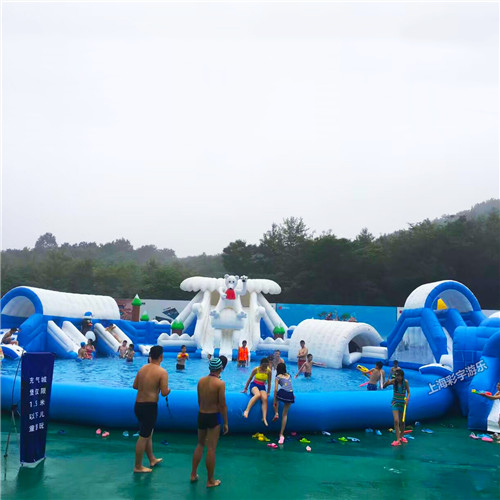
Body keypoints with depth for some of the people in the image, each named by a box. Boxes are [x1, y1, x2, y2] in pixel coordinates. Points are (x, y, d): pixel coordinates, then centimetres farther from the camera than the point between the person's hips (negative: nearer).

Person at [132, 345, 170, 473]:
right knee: (143, 437, 5)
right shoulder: (162, 372, -15)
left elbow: (135, 386, 11)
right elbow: (164, 393, -18)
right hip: (149, 406, -7)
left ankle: (152, 459, 40)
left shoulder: (142, 368, 5)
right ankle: (138, 467, 18)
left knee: (148, 433, 23)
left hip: (138, 405, 7)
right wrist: (169, 389, 3)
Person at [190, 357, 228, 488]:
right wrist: (225, 423, -5)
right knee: (211, 449, 4)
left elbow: (199, 401, 9)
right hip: (214, 417, -5)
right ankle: (210, 481, 16)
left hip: (201, 415, 5)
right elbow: (222, 405, -14)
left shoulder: (201, 381, 0)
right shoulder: (220, 383, -17)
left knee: (200, 444, 22)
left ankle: (193, 474, 29)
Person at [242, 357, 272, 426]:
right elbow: (250, 379, 4)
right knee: (258, 395, -37)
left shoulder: (268, 371, 0)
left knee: (265, 399, -28)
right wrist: (245, 389, 8)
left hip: (262, 387, 3)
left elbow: (269, 382, 10)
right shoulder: (256, 369, -5)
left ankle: (264, 418, -28)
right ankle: (247, 411, -42)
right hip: (254, 385, -3)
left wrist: (268, 392, 13)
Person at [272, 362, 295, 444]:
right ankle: (282, 434, 9)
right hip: (290, 394, 4)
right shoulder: (289, 375, 21)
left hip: (282, 393, -4)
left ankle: (276, 414, 11)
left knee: (276, 400, 33)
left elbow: (276, 389, 0)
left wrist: (274, 401, 3)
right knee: (285, 414, 12)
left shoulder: (278, 377, 7)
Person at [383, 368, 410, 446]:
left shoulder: (405, 382, -9)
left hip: (403, 403, 1)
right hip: (395, 402, -1)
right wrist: (387, 383, -26)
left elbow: (408, 392, -1)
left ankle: (402, 436, 34)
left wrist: (407, 399, -19)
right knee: (396, 421, -13)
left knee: (402, 421, 12)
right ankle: (398, 440, -12)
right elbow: (383, 387, -6)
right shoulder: (393, 381, -10)